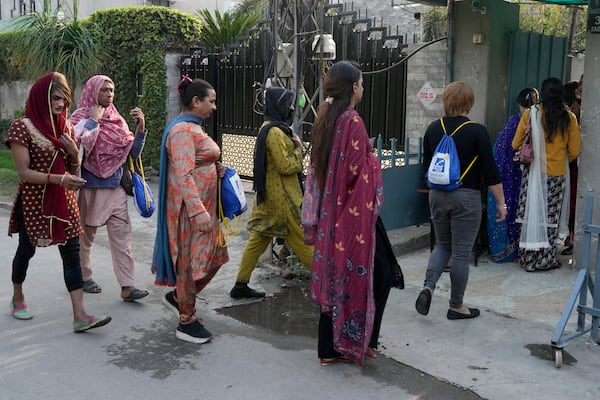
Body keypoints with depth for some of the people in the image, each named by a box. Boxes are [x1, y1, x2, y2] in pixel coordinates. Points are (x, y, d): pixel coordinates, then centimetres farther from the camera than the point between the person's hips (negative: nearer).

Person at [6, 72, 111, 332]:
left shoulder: (65, 126, 6)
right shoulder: (23, 127, -12)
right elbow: (23, 172, -17)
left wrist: (74, 151, -11)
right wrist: (58, 178, -28)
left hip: (63, 201, 5)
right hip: (33, 201, -5)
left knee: (72, 253, -3)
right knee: (26, 250, 14)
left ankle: (80, 316, -4)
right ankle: (17, 298, 40)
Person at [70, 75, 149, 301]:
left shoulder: (117, 120, 7)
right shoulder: (81, 117, -7)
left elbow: (133, 152, 5)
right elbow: (78, 146, -24)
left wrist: (141, 127, -7)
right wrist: (93, 120, -19)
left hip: (115, 187, 4)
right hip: (90, 187, -4)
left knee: (122, 235, -2)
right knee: (86, 235, 10)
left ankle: (127, 286, -2)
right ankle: (84, 278, 29)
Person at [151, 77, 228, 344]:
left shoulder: (193, 127, 15)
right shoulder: (183, 130, -17)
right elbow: (183, 175, -24)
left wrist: (215, 168, 8)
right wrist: (198, 211, -29)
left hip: (204, 204, 10)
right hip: (190, 207, -10)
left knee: (214, 256, 15)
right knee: (190, 261, 1)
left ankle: (177, 297, 32)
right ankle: (186, 322, 16)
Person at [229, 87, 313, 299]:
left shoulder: (268, 128, 14)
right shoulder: (275, 132, -19)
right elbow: (286, 166, -21)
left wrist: (294, 145, 3)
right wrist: (299, 149, -6)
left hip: (269, 193, 10)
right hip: (282, 196, -10)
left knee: (259, 238, 11)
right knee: (302, 238, 0)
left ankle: (241, 285, 16)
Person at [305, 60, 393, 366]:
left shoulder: (325, 119, 8)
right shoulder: (353, 122, -17)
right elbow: (360, 171, -19)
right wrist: (373, 159, -1)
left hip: (329, 213, 8)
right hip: (353, 213, -8)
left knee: (333, 277, 13)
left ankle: (329, 348, 21)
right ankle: (354, 341, 16)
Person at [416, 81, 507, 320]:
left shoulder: (433, 128, 1)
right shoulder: (477, 132, -12)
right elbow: (490, 172, -11)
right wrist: (501, 203, -3)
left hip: (437, 195, 5)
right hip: (466, 197, -4)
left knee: (442, 245, 20)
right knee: (461, 253, 5)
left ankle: (428, 287, -1)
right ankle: (456, 307, 16)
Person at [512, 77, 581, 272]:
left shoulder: (531, 114, -5)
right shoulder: (569, 118, -2)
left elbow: (516, 144, 0)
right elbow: (574, 150, 3)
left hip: (534, 171, 0)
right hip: (557, 174, 1)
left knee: (532, 213, 7)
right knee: (550, 218, 7)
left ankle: (528, 257, 13)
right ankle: (547, 259, 15)